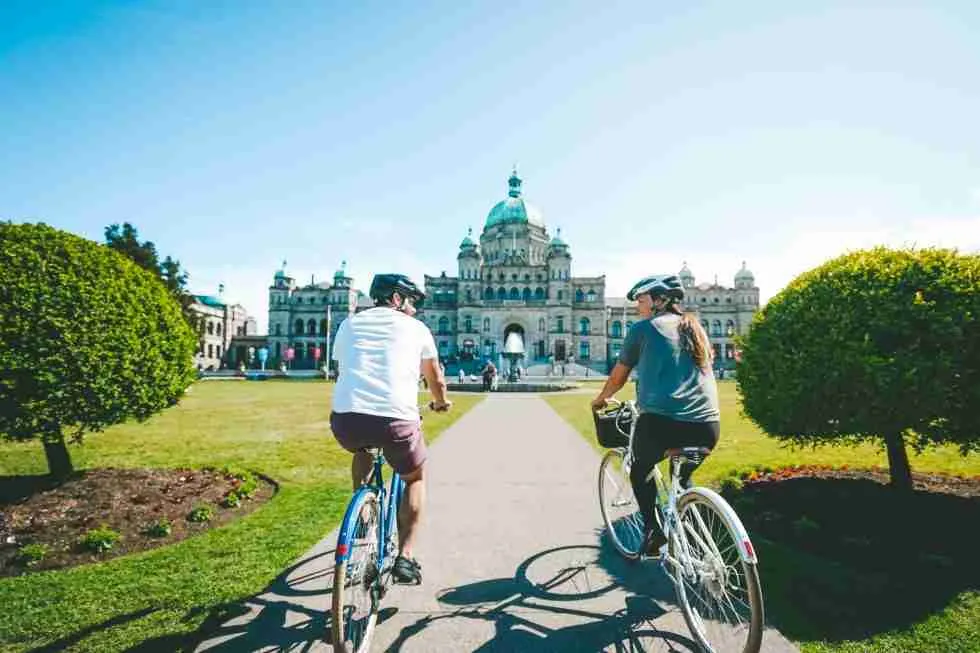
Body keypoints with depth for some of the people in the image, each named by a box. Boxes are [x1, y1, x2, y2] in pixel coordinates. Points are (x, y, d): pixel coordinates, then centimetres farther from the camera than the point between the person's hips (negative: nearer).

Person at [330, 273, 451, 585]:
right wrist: (441, 401, 47)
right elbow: (435, 377, 26)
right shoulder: (415, 328, 14)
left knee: (363, 451, 40)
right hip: (395, 420, -3)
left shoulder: (349, 324, 21)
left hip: (345, 419, 3)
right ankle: (405, 558, 18)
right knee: (415, 478, 26)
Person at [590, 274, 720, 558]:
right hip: (708, 426, 5)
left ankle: (653, 529, 14)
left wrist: (600, 399, 32)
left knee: (641, 469, 25)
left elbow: (618, 377, 12)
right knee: (683, 477, 32)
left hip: (661, 422, -5)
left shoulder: (643, 329, 3)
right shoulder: (696, 329, 20)